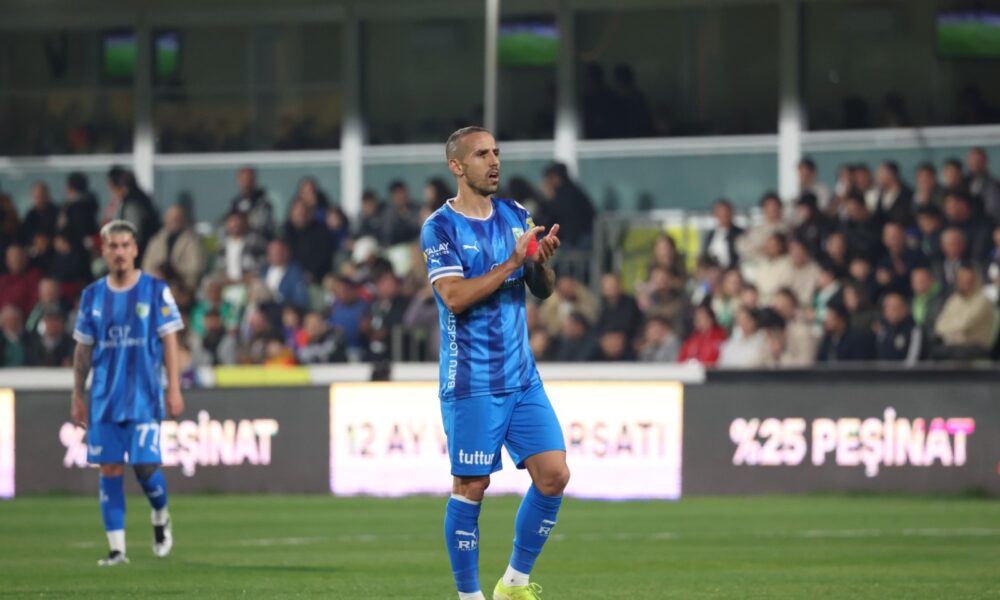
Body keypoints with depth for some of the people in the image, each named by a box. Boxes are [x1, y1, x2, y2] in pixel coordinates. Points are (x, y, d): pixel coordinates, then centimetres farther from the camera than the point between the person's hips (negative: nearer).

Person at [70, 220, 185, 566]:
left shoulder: (156, 291, -1)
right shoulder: (92, 297, 8)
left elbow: (169, 342, -1)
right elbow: (83, 350, 12)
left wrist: (174, 389, -8)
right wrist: (77, 396, 10)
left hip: (145, 397, -3)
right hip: (104, 400, 3)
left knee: (145, 465, -8)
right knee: (110, 469, -1)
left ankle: (161, 518, 24)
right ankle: (116, 548, 3)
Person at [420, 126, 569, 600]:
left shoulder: (515, 217, 10)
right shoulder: (440, 228, -8)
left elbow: (543, 291, 11)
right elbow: (455, 296, -19)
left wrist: (541, 263, -11)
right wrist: (512, 262, -23)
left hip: (523, 378, 6)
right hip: (472, 383, -6)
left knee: (554, 475, -3)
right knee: (471, 488, -2)